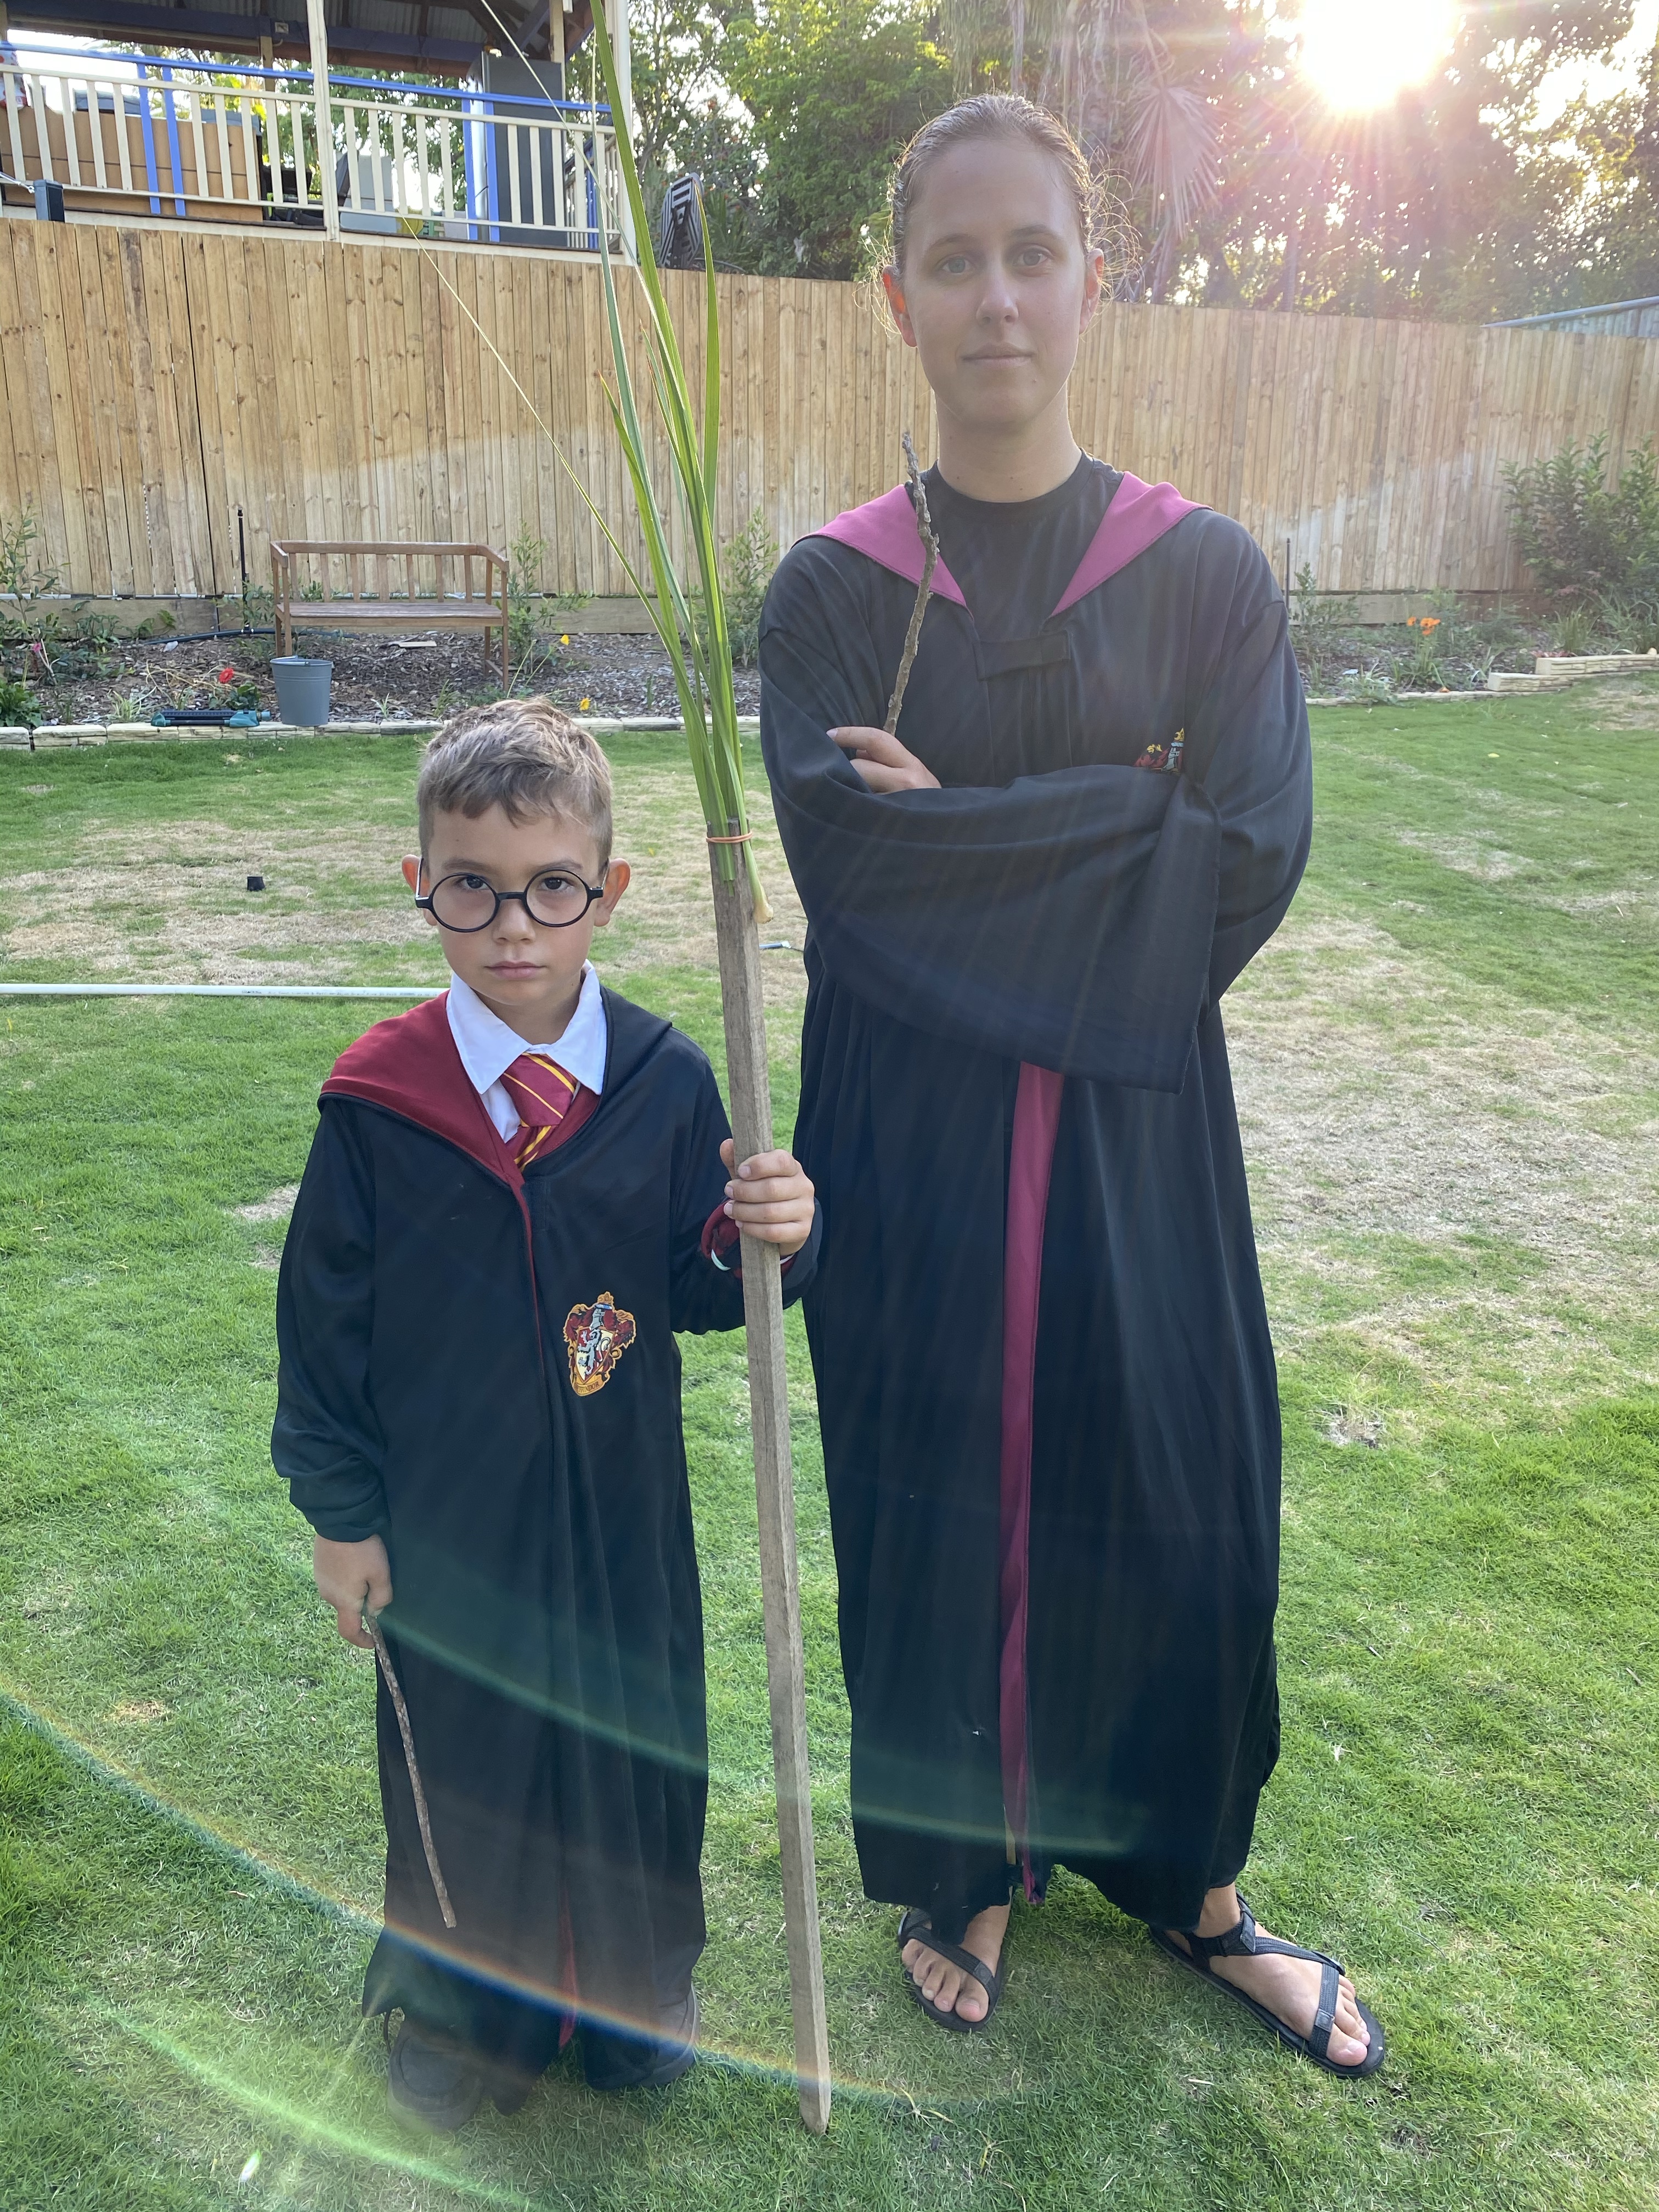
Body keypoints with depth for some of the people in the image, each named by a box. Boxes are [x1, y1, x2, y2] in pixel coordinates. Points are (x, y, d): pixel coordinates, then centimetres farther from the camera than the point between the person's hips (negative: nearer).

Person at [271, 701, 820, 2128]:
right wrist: (339, 1512, -1)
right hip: (444, 1513, -1)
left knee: (634, 1728, 18)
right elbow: (326, 1321, -4)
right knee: (460, 1749, 17)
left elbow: (697, 1290, -2)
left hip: (622, 1503, 1)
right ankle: (462, 2006, 46)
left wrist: (768, 1236, -24)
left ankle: (638, 1980, 47)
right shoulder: (378, 1102, -12)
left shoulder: (667, 1082, -10)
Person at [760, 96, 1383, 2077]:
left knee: (1172, 1498, 11)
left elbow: (1252, 867, -9)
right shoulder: (833, 588, -1)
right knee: (936, 1503, 10)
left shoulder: (1206, 573, 0)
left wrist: (975, 838, -11)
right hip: (907, 1135, 0)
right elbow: (847, 854, -14)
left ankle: (1187, 1875, 39)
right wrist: (1125, 814, -13)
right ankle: (963, 1873, 37)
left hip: (1137, 1122, 1)